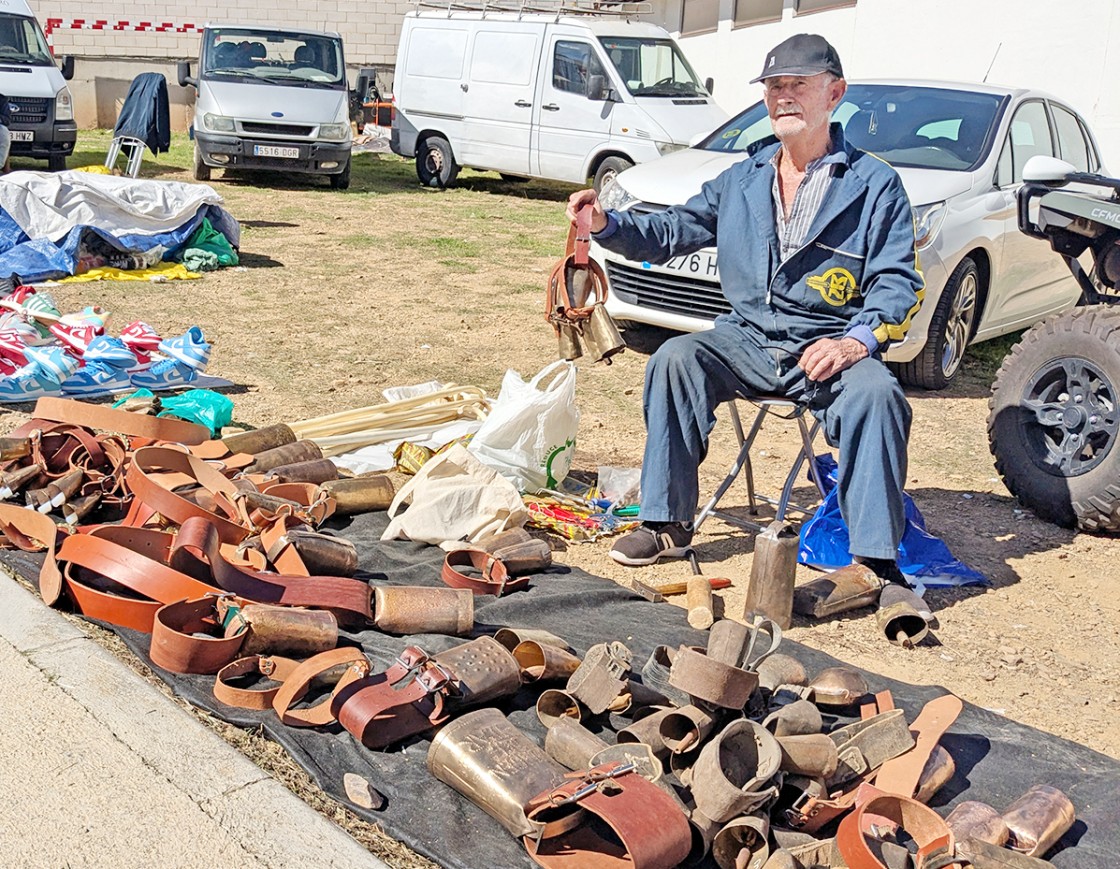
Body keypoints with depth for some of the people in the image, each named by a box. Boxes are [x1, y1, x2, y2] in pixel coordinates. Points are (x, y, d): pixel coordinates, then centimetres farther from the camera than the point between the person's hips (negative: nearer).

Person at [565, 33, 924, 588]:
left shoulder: (874, 184, 2)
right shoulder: (742, 180, 16)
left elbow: (898, 280, -5)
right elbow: (671, 231, 17)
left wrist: (858, 339, -24)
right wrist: (606, 225, -2)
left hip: (829, 350, -3)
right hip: (747, 341, 4)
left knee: (875, 394, -33)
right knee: (674, 359, -23)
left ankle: (875, 559, -24)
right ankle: (666, 525, -14)